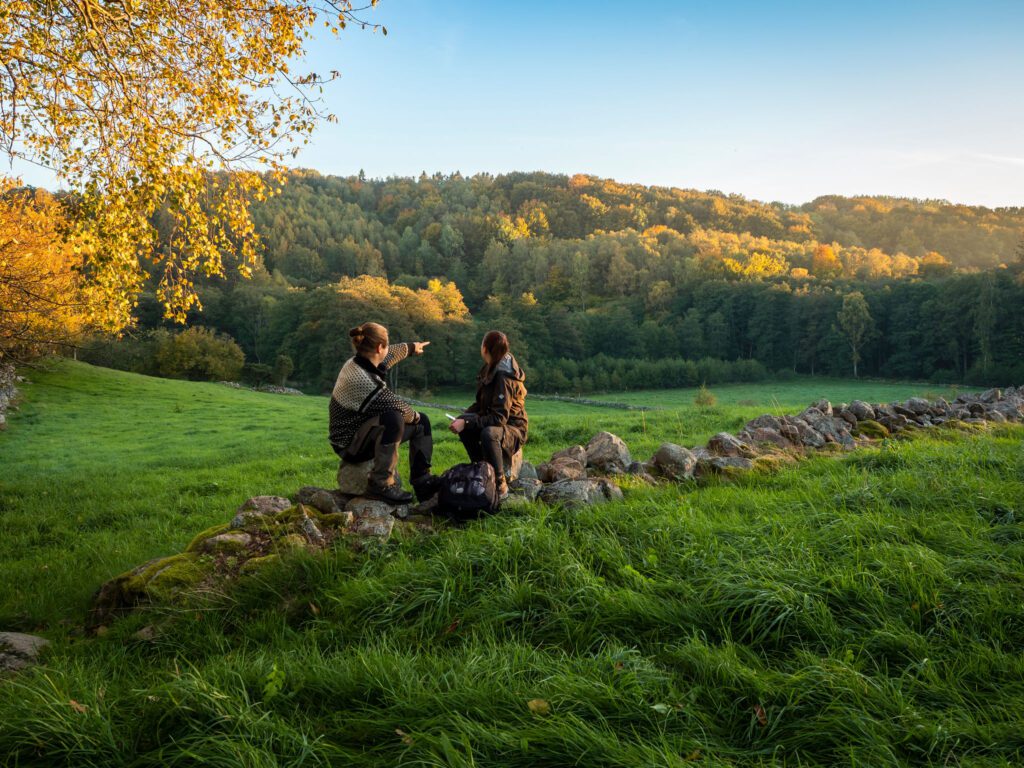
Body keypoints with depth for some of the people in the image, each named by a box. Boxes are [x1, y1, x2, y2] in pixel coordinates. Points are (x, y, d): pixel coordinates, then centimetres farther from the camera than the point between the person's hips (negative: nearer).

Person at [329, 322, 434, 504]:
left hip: (367, 431, 10)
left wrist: (411, 347, 39)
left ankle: (423, 482, 16)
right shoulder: (360, 379, -31)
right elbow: (398, 407, -25)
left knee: (421, 421, 13)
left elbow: (392, 354, 21)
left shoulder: (361, 363, -2)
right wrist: (414, 416, -4)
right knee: (393, 419, -36)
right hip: (350, 446, -10)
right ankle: (381, 485, -27)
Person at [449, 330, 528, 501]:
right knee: (462, 424, -7)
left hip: (514, 430, -9)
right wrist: (464, 418, -4)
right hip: (495, 421, 9)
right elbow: (481, 403, 13)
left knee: (489, 433, -37)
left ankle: (501, 485, -24)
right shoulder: (490, 370, 4)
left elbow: (499, 418, -29)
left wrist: (467, 422, -29)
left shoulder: (503, 376, -24)